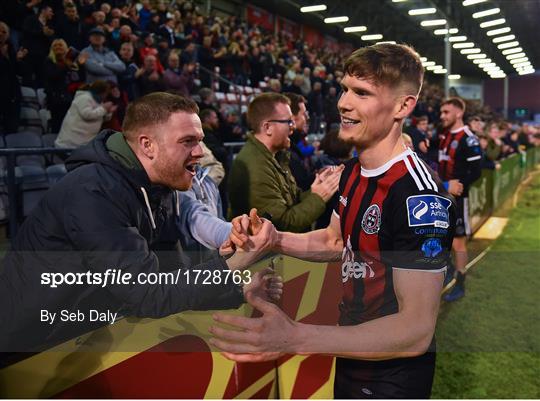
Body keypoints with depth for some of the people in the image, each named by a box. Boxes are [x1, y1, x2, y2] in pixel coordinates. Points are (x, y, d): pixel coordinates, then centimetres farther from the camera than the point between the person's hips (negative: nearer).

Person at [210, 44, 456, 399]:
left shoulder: (420, 195, -29)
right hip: (350, 357, 8)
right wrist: (274, 239, -6)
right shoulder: (354, 172, 0)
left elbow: (417, 330, -31)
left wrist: (296, 338, -41)